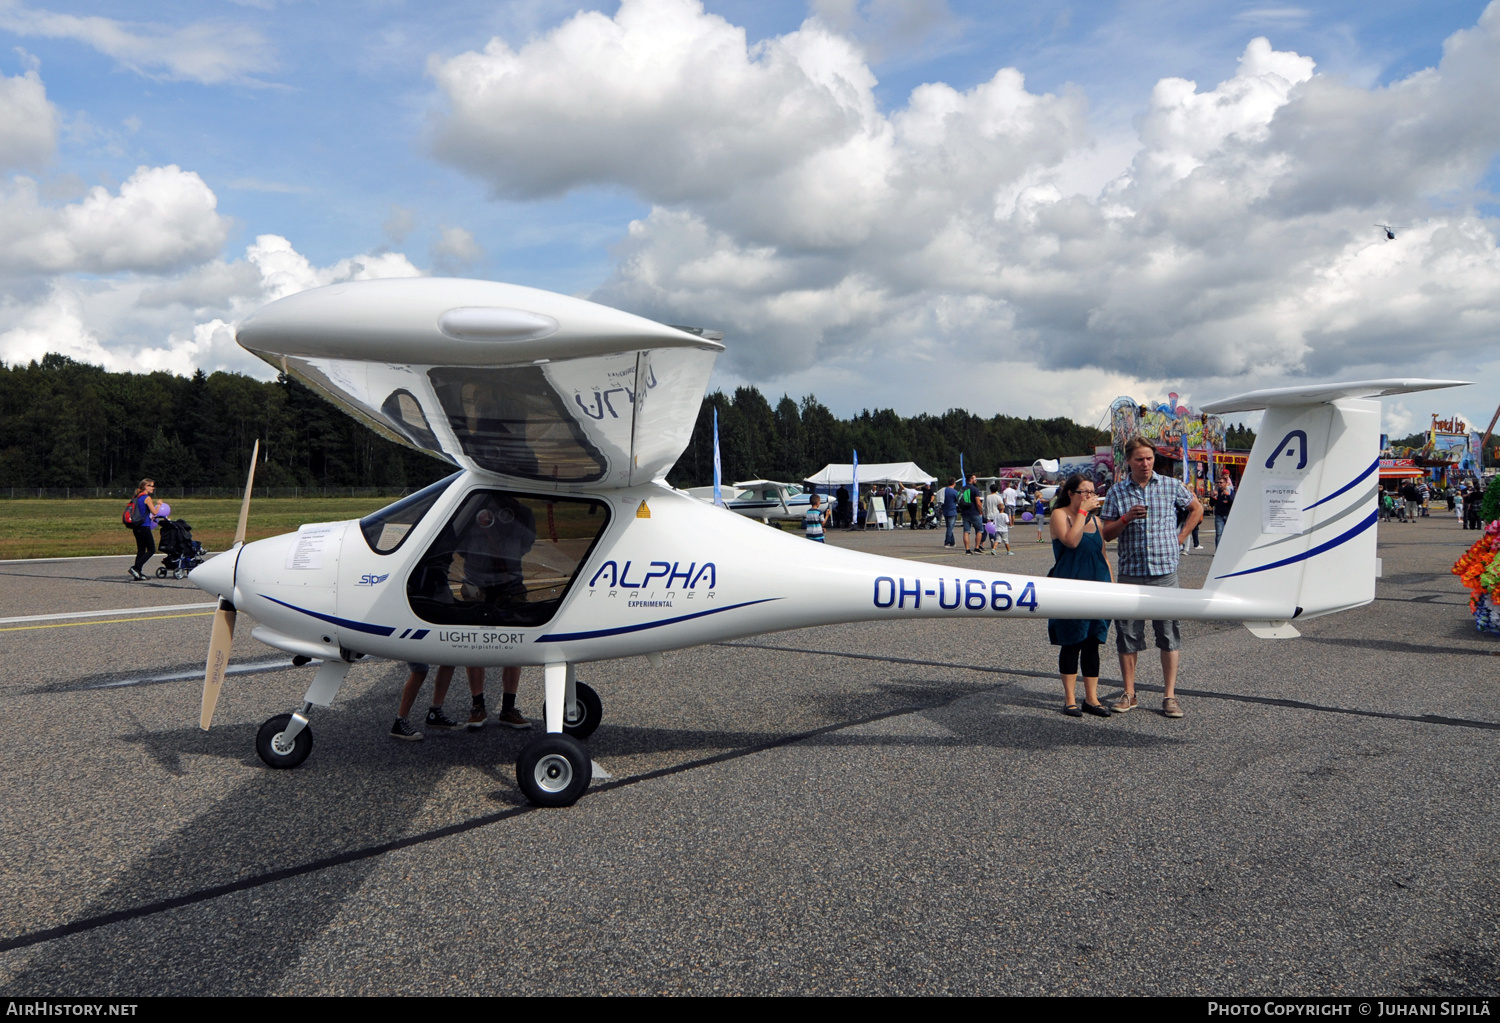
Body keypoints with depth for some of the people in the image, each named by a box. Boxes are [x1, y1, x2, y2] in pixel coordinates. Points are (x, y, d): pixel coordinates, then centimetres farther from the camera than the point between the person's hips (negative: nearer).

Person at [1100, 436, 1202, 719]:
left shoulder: (1171, 486, 4)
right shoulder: (1117, 492, 4)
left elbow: (1196, 509, 19)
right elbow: (1107, 534, 4)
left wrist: (1180, 536, 9)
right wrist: (1126, 518, -13)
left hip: (1165, 571, 0)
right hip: (1131, 572, 1)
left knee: (1169, 633, 1)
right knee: (1127, 633, 4)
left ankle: (1170, 695, 8)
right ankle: (1129, 693, 16)